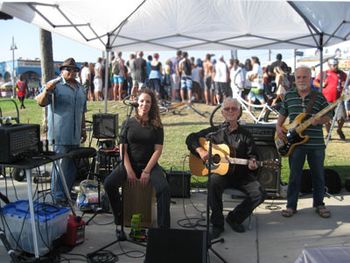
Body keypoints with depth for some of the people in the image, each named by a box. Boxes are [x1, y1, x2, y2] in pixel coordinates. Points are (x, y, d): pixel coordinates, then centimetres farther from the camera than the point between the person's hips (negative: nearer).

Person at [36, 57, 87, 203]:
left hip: (75, 135, 7)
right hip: (60, 135, -7)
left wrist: (83, 129, 22)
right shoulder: (55, 85, -6)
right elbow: (41, 102, -18)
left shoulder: (81, 88, 15)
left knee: (72, 165, 14)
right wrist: (46, 91, -36)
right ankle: (58, 195, 6)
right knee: (60, 165, -4)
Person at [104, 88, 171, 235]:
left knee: (164, 189, -28)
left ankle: (163, 228, -17)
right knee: (109, 183, -23)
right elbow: (123, 148, 0)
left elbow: (158, 150, -3)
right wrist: (129, 171, -11)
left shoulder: (156, 126, 3)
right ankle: (119, 221, -3)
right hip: (129, 163, 1)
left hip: (150, 164, -1)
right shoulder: (128, 123, 5)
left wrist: (146, 171, -13)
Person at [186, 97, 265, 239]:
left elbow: (252, 155, 9)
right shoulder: (215, 131, 7)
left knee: (259, 194, -20)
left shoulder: (245, 135, 9)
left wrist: (252, 164, -15)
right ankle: (217, 225, -20)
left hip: (241, 174, 2)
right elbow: (191, 138, 8)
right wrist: (200, 151, -10)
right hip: (219, 172, -2)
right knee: (214, 181, -36)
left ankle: (234, 218, 6)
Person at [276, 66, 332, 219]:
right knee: (294, 175, 6)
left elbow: (328, 116, 4)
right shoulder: (288, 96, 7)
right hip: (295, 142, 0)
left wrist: (319, 120, -17)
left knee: (318, 175, 10)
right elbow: (282, 114, 16)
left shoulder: (319, 96, 2)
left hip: (316, 143, 0)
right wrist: (279, 127, 0)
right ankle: (291, 205, 17)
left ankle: (319, 204, 26)